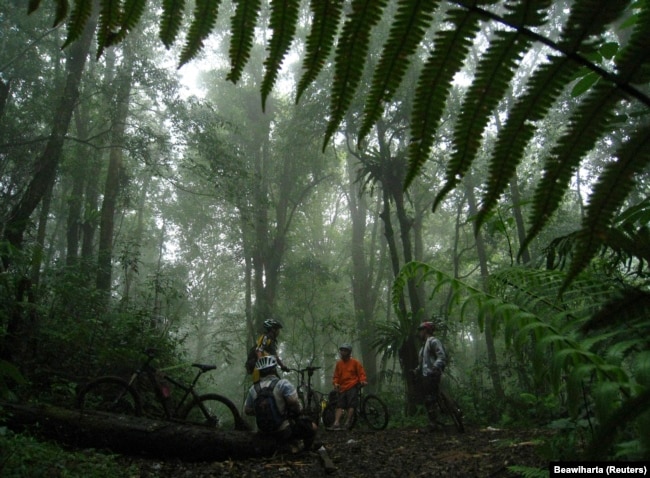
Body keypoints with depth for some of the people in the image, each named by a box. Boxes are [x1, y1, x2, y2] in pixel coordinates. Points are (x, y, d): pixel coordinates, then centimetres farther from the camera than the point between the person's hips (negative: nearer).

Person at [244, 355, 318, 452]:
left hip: (265, 432, 6)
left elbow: (247, 410, 7)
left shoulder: (253, 389, -1)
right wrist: (298, 412, -3)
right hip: (285, 431, -6)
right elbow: (294, 403, -24)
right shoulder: (282, 383, -15)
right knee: (313, 427, 14)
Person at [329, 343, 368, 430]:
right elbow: (336, 376, 14)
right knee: (340, 406, -6)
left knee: (351, 405, -12)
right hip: (342, 388, 4)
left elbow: (361, 373, 3)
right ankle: (336, 423, -15)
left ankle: (347, 423, -10)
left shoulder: (355, 362, 3)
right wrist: (335, 383, -4)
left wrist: (363, 381, -14)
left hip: (352, 387, -3)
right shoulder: (339, 363, 12)